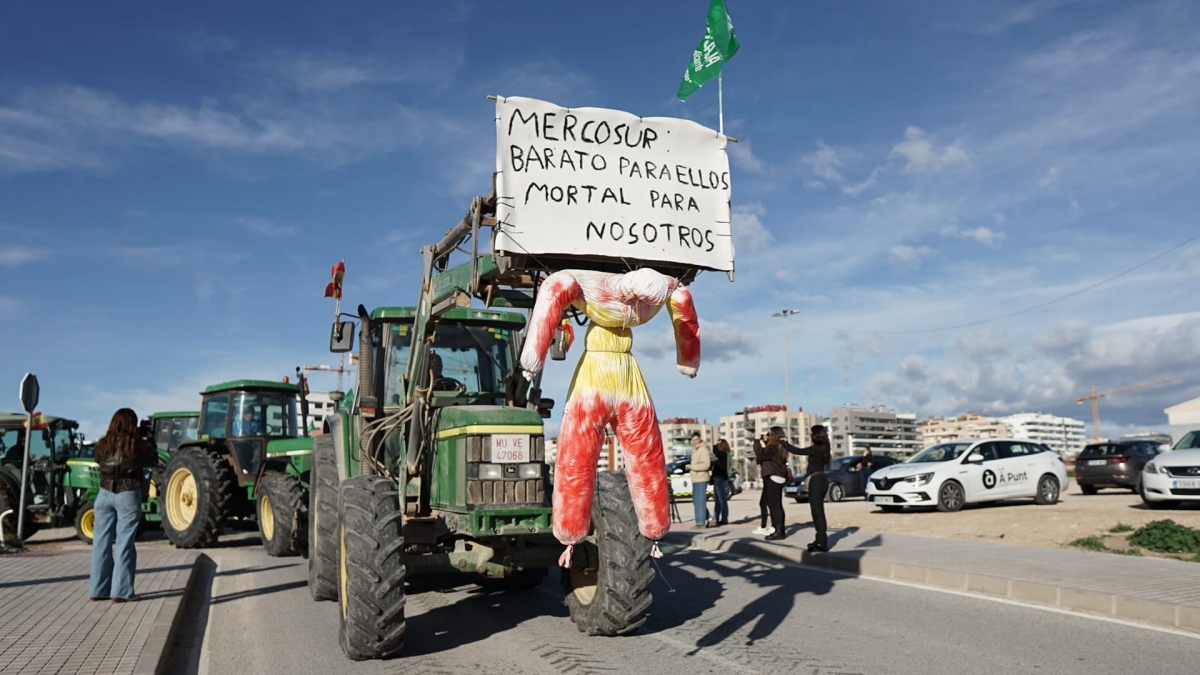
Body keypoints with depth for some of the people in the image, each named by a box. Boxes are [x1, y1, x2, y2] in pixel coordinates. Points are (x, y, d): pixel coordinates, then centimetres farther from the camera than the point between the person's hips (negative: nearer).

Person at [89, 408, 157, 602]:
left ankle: (98, 589, 16)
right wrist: (150, 443, 22)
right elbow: (153, 461, 7)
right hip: (128, 495, -4)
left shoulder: (103, 444, 0)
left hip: (105, 495, 4)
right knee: (124, 544, 0)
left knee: (101, 542, 11)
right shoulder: (138, 445, -9)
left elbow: (98, 460, 18)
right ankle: (121, 591, 2)